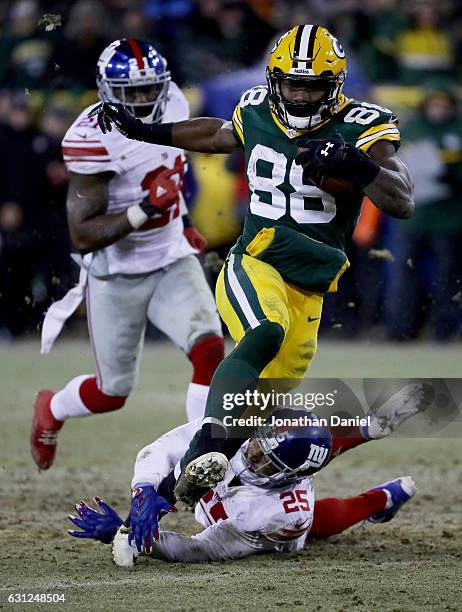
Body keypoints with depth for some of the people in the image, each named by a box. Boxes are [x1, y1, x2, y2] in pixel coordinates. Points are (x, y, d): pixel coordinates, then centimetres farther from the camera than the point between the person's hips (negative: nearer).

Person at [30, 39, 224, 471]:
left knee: (209, 349, -20)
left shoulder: (172, 106, -5)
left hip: (173, 263, 5)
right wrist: (145, 210, -35)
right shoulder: (94, 139, -25)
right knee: (113, 393, 11)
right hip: (117, 278, -5)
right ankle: (50, 411, 44)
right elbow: (82, 237, -27)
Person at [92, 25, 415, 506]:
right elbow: (220, 135, 28)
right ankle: (203, 450, -45)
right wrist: (142, 131, 30)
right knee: (266, 334, -34)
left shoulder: (360, 129, -7)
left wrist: (357, 166, -34)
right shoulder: (257, 114, 3)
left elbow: (403, 204, -17)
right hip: (254, 267, -2)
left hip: (308, 289, 2)